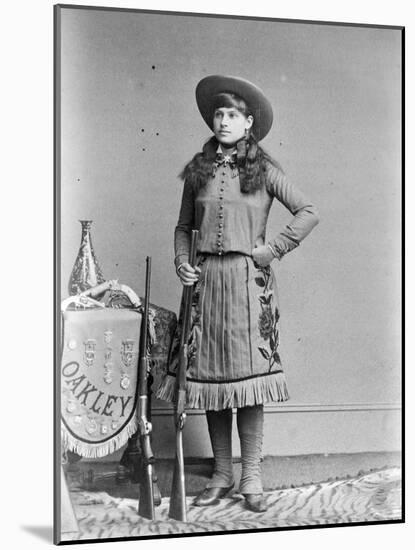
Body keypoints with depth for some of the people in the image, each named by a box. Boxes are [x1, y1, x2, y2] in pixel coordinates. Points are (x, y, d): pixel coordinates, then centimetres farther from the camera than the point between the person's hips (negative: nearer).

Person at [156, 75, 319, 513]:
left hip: (248, 279, -3)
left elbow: (308, 213, 3)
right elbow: (184, 225, 19)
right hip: (206, 278, 3)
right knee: (209, 375, 5)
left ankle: (251, 478, 5)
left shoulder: (263, 170, 3)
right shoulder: (198, 171, 11)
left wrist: (273, 249, -3)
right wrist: (181, 262, 4)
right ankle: (221, 475, 16)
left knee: (247, 375, -4)